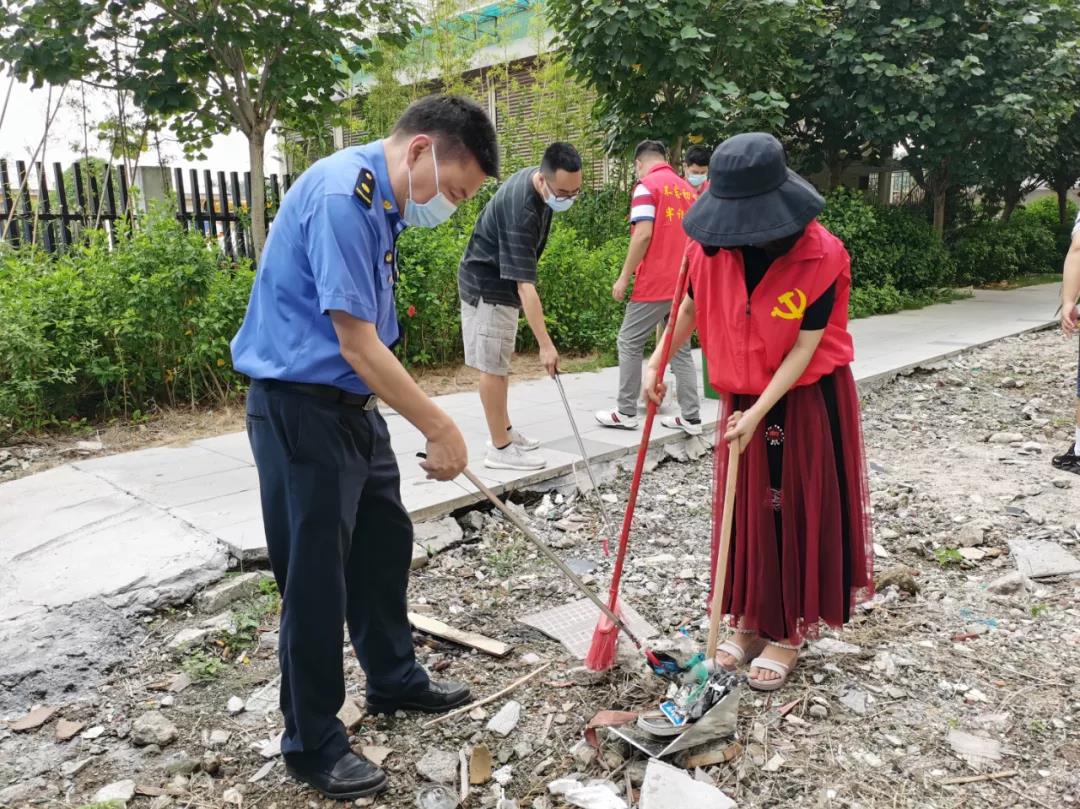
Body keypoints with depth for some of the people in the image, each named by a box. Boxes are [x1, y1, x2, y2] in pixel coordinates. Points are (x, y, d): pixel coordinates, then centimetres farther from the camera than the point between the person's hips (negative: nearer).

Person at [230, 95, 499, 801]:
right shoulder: (342, 198, -22)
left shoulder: (381, 199, 9)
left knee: (385, 543, 19)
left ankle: (394, 680, 39)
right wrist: (441, 428, -19)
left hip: (353, 405, 10)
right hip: (303, 409, -10)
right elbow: (358, 346, -25)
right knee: (316, 575, 1)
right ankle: (312, 742, 20)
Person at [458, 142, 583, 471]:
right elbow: (525, 285, -36)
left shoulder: (534, 177, -4)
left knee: (501, 363, 16)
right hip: (486, 286, -9)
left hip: (501, 282, 10)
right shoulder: (521, 211, -33)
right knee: (492, 366, -5)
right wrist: (545, 344, -37)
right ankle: (500, 449, 2)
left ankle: (505, 431, 27)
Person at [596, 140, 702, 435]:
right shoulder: (688, 188, 15)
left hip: (655, 283, -7)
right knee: (680, 348, 11)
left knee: (629, 343, 5)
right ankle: (691, 418, 10)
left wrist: (624, 277, -12)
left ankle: (626, 413, 9)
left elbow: (644, 235, -17)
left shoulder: (647, 185, -6)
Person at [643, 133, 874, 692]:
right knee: (746, 511, 10)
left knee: (797, 512, 4)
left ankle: (787, 633, 20)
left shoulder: (822, 258, -21)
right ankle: (751, 621, 26)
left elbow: (804, 348, -18)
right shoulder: (711, 248, -10)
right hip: (742, 399, 4)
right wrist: (656, 365, -4)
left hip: (807, 400, -3)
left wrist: (759, 413, -22)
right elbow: (690, 309, 6)